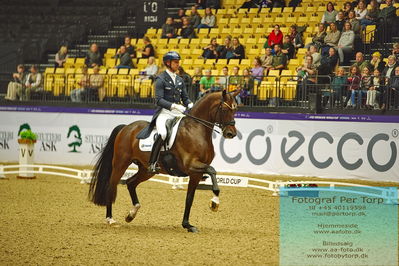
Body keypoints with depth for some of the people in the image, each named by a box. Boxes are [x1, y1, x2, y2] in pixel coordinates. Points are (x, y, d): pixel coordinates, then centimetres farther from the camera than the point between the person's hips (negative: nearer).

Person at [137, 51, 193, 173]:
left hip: (178, 113, 7)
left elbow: (185, 98, 19)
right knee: (162, 133, -33)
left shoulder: (180, 80, 19)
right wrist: (173, 105, -25)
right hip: (164, 113, -7)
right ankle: (152, 163, -29)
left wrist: (190, 105, -4)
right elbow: (159, 100, -12)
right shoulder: (161, 79, -2)